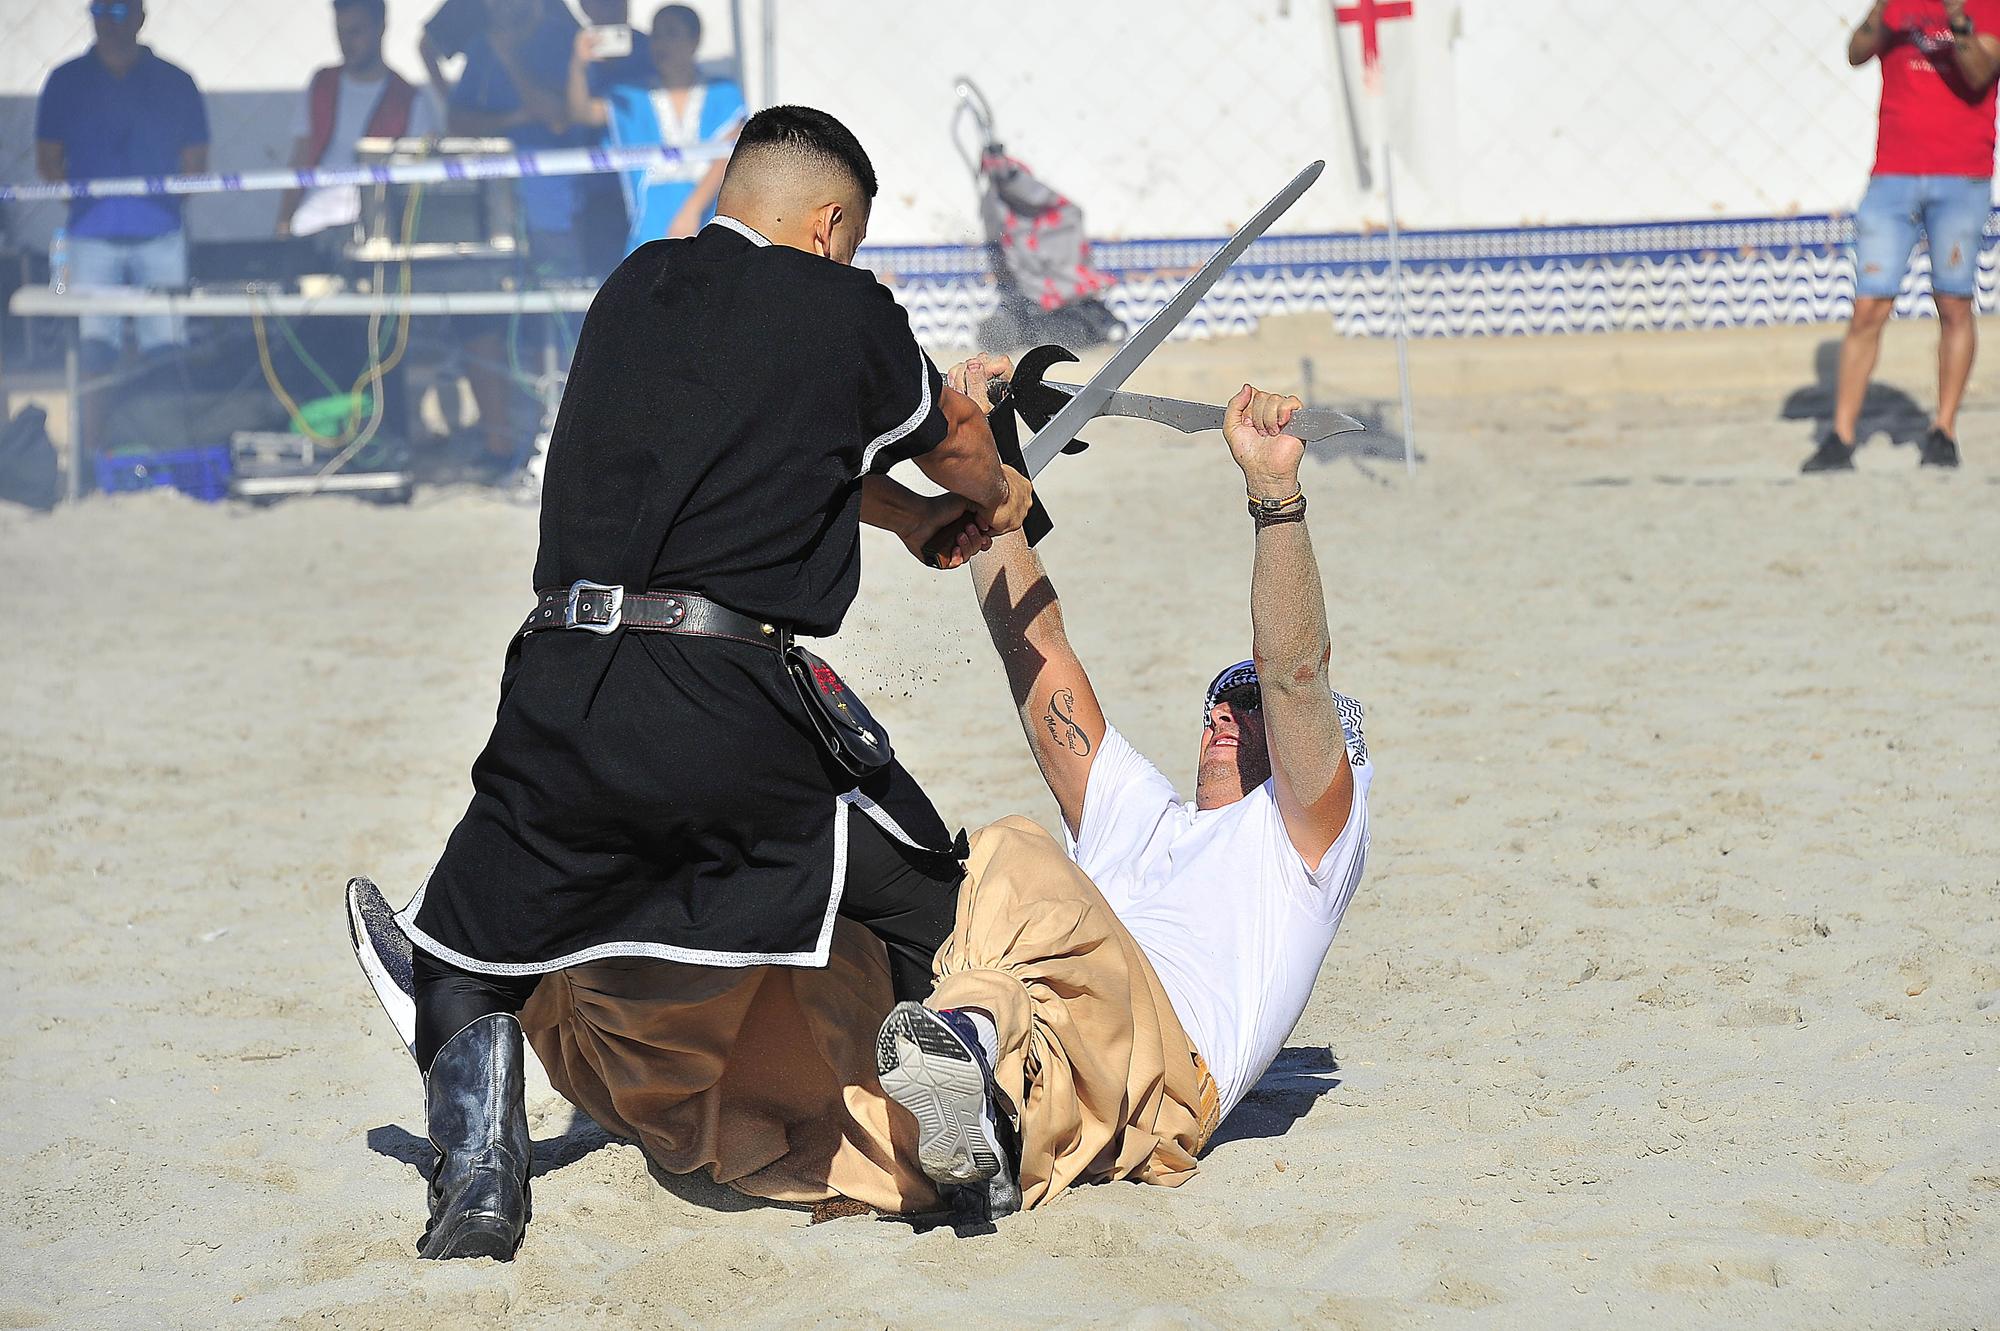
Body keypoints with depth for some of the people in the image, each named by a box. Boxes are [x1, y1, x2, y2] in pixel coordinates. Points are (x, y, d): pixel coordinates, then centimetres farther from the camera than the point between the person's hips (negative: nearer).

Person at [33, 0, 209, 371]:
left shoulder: (175, 82, 9)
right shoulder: (66, 81, 11)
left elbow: (195, 162, 12)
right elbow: (47, 159, 13)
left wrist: (167, 195, -2)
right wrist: (77, 194, -2)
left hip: (160, 232, 0)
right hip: (92, 233, 0)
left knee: (165, 345, -5)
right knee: (95, 344, -7)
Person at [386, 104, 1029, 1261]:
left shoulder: (636, 288, 18)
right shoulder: (843, 313, 6)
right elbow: (955, 440, 26)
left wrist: (910, 517, 47)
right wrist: (994, 499, 50)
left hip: (561, 692, 3)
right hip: (735, 718, -3)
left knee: (457, 965, 19)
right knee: (934, 921, 16)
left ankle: (477, 1148, -6)